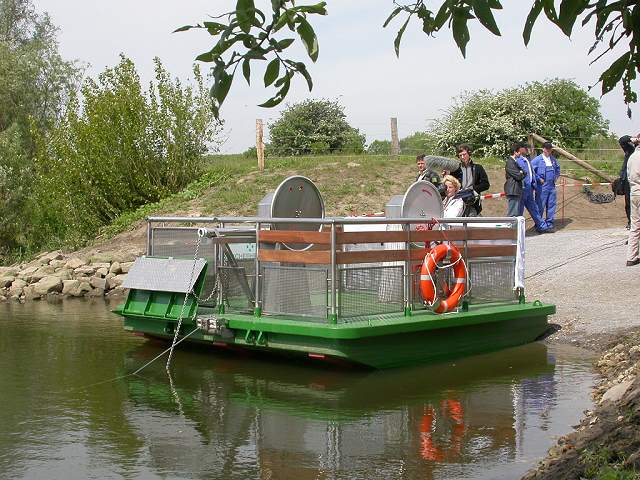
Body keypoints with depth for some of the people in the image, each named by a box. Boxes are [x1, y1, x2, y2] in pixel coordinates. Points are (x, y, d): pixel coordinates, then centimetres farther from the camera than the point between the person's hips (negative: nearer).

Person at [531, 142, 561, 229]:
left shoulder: (553, 159, 13)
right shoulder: (537, 160, -8)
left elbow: (558, 168, 31)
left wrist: (556, 176, 17)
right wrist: (539, 179, -11)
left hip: (552, 186, 6)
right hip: (542, 187, -6)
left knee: (551, 205, 8)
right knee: (540, 206, -4)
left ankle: (549, 222, 17)